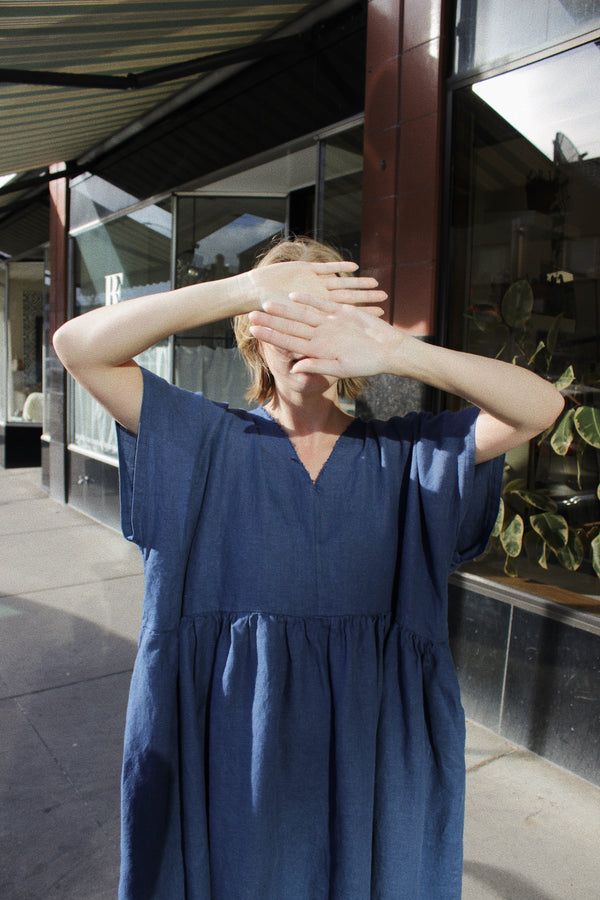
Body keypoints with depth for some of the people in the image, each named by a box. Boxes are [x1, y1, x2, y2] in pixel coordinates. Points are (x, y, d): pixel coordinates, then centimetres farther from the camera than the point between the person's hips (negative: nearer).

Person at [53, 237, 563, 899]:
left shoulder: (406, 454, -1)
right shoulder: (207, 443, -4)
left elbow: (541, 406, -13)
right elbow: (78, 346, -14)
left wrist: (392, 351, -28)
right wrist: (249, 288, -24)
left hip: (370, 747, 1)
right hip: (233, 747, 0)